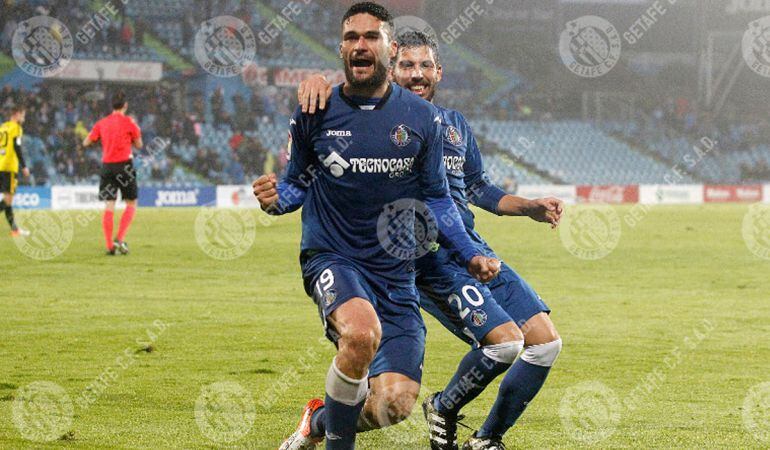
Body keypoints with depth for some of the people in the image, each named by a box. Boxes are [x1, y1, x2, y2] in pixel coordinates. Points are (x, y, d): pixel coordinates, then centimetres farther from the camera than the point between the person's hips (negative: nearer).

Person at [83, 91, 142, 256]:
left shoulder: (101, 123, 7)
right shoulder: (129, 122, -4)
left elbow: (86, 143, 11)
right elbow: (139, 145, 4)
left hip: (107, 166, 3)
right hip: (124, 165, -3)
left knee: (109, 206, 3)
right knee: (131, 204, 8)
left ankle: (110, 245, -3)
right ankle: (120, 239, -7)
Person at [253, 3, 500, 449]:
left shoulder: (422, 118, 2)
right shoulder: (316, 112, 0)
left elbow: (437, 197, 13)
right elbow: (299, 182, 12)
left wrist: (470, 255, 3)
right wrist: (277, 198, -11)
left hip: (395, 271, 2)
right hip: (331, 257, -2)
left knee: (396, 403, -10)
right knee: (363, 332, -37)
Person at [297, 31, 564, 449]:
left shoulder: (455, 124, 20)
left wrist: (532, 208, 18)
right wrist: (317, 82, -34)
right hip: (428, 260, -7)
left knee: (545, 342, -2)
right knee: (504, 341, -22)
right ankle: (443, 410, 7)